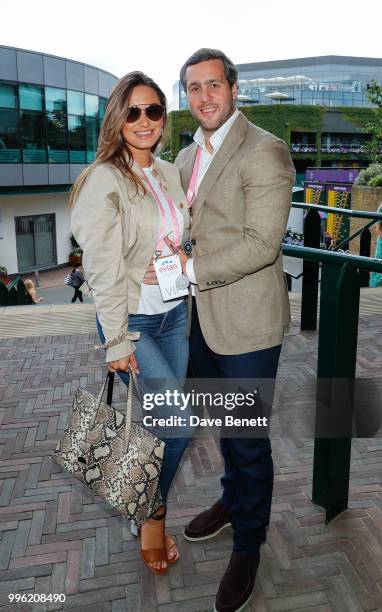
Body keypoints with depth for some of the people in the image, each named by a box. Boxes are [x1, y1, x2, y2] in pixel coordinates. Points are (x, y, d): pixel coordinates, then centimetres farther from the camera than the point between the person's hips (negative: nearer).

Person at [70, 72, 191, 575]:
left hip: (174, 315, 6)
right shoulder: (104, 182, -13)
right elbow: (103, 270, -16)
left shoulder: (170, 174, 8)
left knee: (163, 422, 12)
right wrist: (117, 342, -15)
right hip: (132, 320, -6)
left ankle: (151, 512, 34)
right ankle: (153, 518, 21)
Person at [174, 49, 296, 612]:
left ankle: (248, 548, 29)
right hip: (202, 316, 8)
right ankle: (233, 500, 49)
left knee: (248, 438, 6)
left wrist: (191, 268, -19)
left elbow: (261, 244, -22)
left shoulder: (264, 152, -13)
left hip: (247, 322, -7)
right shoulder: (186, 157, 13)